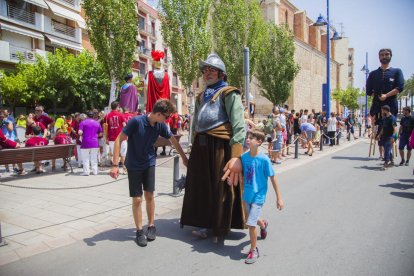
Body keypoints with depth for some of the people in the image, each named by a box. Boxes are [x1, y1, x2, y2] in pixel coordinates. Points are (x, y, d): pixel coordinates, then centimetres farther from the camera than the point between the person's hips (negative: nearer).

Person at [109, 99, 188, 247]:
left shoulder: (160, 125, -8)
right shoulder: (136, 121, -22)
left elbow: (173, 140, 6)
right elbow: (118, 140, -19)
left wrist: (184, 158, 13)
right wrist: (115, 164, -23)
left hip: (149, 163, 4)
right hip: (134, 165, -3)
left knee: (149, 195, 4)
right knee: (137, 199, 0)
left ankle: (151, 226, 22)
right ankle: (139, 231, 15)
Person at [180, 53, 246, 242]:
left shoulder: (228, 93, -4)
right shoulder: (201, 97, 18)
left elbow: (238, 126, -15)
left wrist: (236, 156, -25)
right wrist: (194, 150, 18)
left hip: (220, 146, -7)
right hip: (200, 147, 7)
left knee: (221, 188, 4)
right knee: (201, 186, 15)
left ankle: (221, 228, 24)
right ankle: (204, 224, 33)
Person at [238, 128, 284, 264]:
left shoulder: (264, 159, -19)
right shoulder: (244, 157, -5)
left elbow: (273, 178, -12)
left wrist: (279, 198, -9)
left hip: (258, 195, -6)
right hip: (247, 194, 6)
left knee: (250, 223, -9)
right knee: (252, 220, 24)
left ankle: (254, 250, 14)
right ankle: (263, 224, 59)